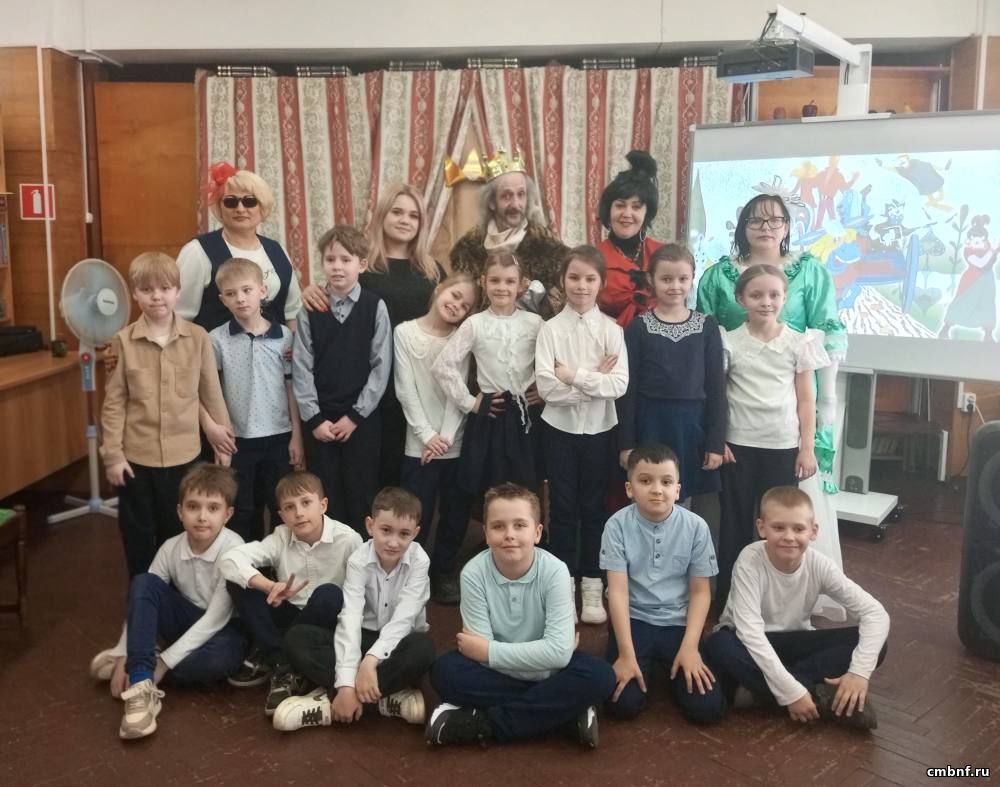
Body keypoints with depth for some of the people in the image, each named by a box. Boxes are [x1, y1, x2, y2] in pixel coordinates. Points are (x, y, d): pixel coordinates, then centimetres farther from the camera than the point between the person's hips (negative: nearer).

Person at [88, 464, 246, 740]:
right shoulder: (171, 548, -11)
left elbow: (215, 619, -27)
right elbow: (140, 601, -8)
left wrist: (165, 661, -28)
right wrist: (123, 656, -18)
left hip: (220, 630, -4)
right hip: (187, 621, 4)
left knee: (221, 657, -40)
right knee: (142, 583, -23)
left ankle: (141, 670, -15)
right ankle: (141, 684, -30)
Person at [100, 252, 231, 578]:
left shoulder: (198, 338, -5)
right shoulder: (123, 341, -5)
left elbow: (212, 394, 2)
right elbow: (114, 402, -2)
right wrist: (112, 454, -4)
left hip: (184, 455, 0)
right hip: (136, 457, 0)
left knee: (179, 536, 13)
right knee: (138, 537, 12)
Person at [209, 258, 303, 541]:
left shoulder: (284, 336, -3)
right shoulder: (217, 340, -4)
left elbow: (292, 389, 1)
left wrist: (297, 436, 0)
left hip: (279, 436, 0)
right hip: (238, 439, 0)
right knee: (243, 512, 12)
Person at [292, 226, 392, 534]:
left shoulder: (376, 307, -3)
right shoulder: (311, 310, 0)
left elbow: (381, 365, -5)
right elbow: (301, 367, 0)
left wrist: (356, 415, -8)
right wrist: (314, 418, -6)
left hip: (362, 418, -1)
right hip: (320, 419, 1)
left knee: (360, 496, 5)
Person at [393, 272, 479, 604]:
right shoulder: (405, 332, 0)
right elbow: (405, 390, -4)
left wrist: (446, 436, -12)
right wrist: (427, 435, -11)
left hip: (456, 443, 3)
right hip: (420, 444, -2)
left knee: (456, 515, 8)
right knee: (417, 518, -2)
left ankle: (444, 574, 24)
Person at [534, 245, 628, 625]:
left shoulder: (611, 329, -2)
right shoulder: (550, 329, -4)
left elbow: (619, 385, -13)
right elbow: (546, 387, -14)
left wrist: (575, 375, -18)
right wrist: (595, 381, -15)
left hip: (600, 429, 1)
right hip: (560, 428, 0)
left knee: (593, 506, 10)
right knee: (563, 507, 7)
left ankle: (592, 585, 21)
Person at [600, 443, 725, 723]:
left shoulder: (696, 527, -8)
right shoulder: (617, 525, -11)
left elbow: (701, 592, -2)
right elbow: (618, 591, -13)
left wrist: (690, 647, -13)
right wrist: (626, 653, -18)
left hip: (679, 622, 1)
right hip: (634, 620, -1)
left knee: (707, 707, -15)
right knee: (622, 704, -20)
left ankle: (669, 667, 18)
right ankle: (648, 666, 15)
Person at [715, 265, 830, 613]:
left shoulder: (799, 342, 1)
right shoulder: (729, 342, -1)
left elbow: (806, 399, 3)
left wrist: (807, 448, 0)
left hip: (783, 446, 1)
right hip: (738, 445, 0)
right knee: (735, 522, 7)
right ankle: (727, 599, 17)